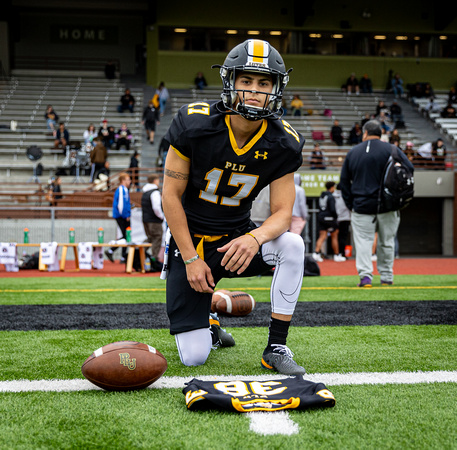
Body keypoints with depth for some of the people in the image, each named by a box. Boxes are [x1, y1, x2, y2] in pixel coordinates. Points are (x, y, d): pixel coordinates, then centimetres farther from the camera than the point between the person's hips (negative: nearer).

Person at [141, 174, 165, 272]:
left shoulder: (145, 193, 16)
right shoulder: (155, 192, -13)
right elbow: (156, 208, -22)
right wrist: (162, 216, -8)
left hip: (145, 219, 9)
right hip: (154, 221, -9)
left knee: (150, 239, 13)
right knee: (157, 239, -5)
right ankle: (154, 260, -10)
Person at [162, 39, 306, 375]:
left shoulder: (283, 143, -12)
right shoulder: (195, 124, -19)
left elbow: (282, 212, -11)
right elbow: (172, 195, -13)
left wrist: (255, 238, -34)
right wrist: (191, 259, -15)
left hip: (237, 240, 2)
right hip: (189, 240, -2)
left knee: (292, 245, -31)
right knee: (194, 357, -10)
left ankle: (276, 348, -16)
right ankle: (208, 326, 30)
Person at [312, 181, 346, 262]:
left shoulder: (321, 196, 11)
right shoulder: (331, 197, -14)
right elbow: (332, 209, -20)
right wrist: (336, 216, -3)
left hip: (321, 217, 7)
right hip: (329, 218, -7)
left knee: (322, 236, 3)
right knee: (334, 236, 6)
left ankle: (316, 252, -14)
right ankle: (337, 255, 13)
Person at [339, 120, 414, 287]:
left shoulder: (352, 152, 8)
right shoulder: (391, 150, 0)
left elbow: (344, 181, 9)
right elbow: (409, 168, -6)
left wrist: (350, 204, 12)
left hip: (361, 206, 1)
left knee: (363, 241, 1)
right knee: (386, 242, 10)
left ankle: (365, 275, -13)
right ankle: (386, 277, 14)